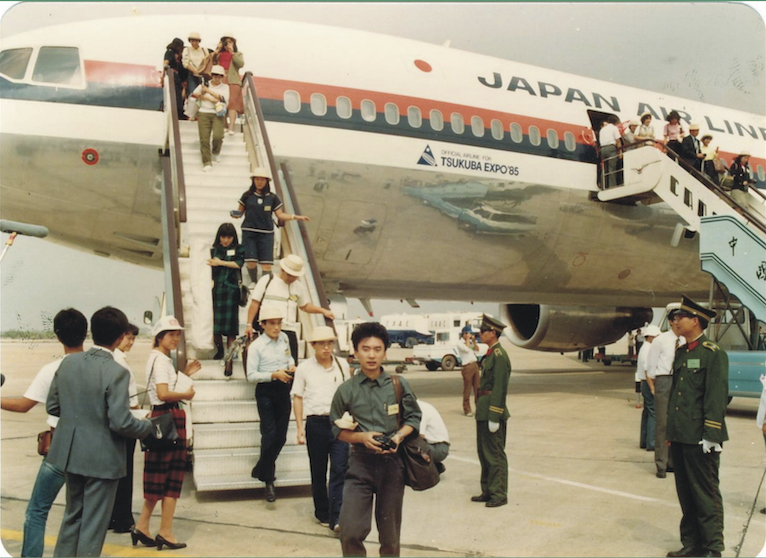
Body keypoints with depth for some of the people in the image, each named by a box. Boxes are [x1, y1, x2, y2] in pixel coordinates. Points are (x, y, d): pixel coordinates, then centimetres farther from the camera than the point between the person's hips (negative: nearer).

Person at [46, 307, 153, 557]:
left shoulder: (68, 362, -2)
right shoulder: (116, 372, -21)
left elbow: (52, 406, 6)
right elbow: (121, 423, -23)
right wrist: (148, 426, -4)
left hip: (70, 453, 6)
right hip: (102, 459, -6)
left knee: (73, 514, 24)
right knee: (94, 524, 9)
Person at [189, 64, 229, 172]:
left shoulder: (225, 87, 13)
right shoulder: (204, 84, 14)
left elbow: (223, 99, -6)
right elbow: (194, 94, 0)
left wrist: (208, 91, -7)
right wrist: (210, 99, -7)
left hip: (217, 114, -1)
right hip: (204, 113, 1)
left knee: (218, 136, -21)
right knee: (204, 138, -12)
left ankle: (216, 152, 11)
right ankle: (207, 162, -9)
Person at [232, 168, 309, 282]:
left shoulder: (273, 198, 4)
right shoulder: (247, 196, 2)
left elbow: (280, 215, 4)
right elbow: (240, 211, 8)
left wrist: (295, 217, -6)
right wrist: (236, 215, -14)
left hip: (266, 234, 1)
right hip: (249, 233, 0)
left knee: (266, 263, -7)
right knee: (251, 261, -4)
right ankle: (254, 283, 22)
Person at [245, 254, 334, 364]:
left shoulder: (298, 287, 14)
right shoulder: (267, 280, 4)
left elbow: (305, 306, 27)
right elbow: (255, 303, 4)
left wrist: (322, 311, 14)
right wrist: (249, 324, -2)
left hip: (289, 330, 3)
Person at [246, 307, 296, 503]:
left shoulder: (284, 338, 6)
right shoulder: (256, 346, -10)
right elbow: (251, 375, -11)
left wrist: (291, 365, 4)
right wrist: (274, 374, -21)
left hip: (284, 389, 6)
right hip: (266, 391, -5)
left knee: (281, 436, 7)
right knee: (270, 434, -12)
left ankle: (261, 471, 27)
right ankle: (268, 481, 1)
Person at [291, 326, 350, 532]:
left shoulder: (342, 365, 8)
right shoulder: (304, 368, 4)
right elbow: (298, 398, 6)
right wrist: (300, 427, -1)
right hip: (316, 423, -1)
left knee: (340, 469, -8)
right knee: (318, 472, 9)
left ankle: (336, 518, -9)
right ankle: (322, 512, 24)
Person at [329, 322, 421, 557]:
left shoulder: (399, 385, 0)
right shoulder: (346, 390, -2)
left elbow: (413, 417, 8)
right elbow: (338, 430, 4)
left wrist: (399, 436, -11)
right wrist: (362, 437, -13)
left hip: (392, 463, 1)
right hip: (360, 463, -1)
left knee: (390, 533, 13)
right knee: (350, 531, -12)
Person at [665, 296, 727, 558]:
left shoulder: (714, 354, -9)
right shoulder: (681, 353, 14)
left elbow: (717, 397, -14)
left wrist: (711, 436, -17)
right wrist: (670, 431, 17)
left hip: (699, 439, -8)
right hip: (680, 437, 8)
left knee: (706, 494, 1)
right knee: (686, 494, 14)